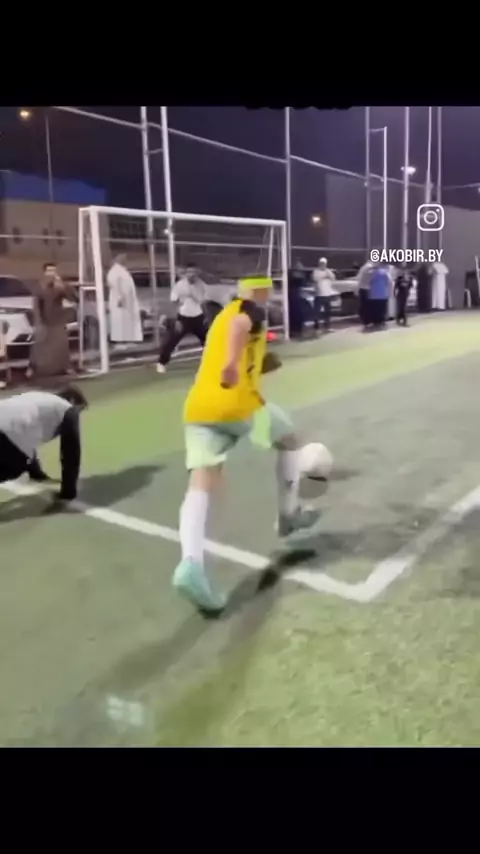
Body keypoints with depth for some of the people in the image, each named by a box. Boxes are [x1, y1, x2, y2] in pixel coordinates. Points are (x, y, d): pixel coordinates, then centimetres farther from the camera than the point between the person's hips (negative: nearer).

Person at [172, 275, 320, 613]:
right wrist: (233, 363, -36)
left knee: (201, 487, -7)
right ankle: (289, 514, 33)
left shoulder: (222, 315, 30)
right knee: (289, 440, 23)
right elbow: (239, 326, -20)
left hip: (198, 408, 6)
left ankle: (190, 564, -29)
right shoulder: (253, 309, 6)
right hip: (238, 403, -6)